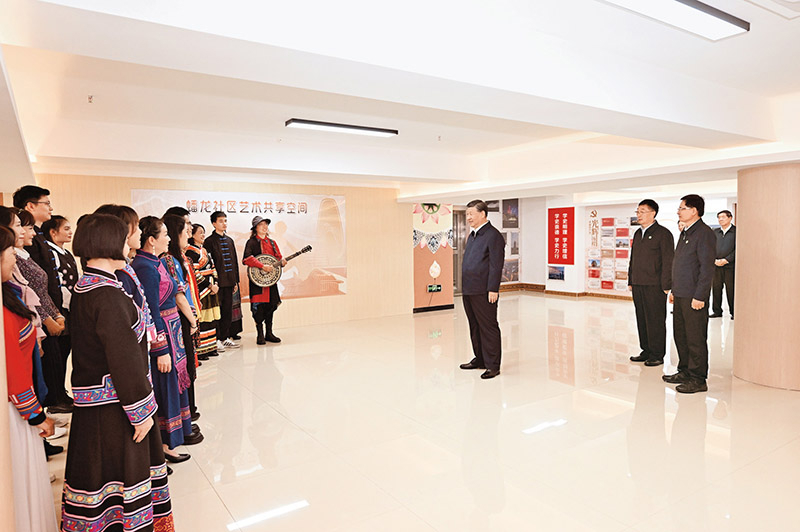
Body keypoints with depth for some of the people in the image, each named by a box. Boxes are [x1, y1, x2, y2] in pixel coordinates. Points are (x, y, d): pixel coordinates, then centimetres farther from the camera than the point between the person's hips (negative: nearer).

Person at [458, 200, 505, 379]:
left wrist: (493, 289, -19)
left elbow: (496, 265, -16)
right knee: (474, 327, 17)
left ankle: (493, 365, 7)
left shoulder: (493, 235, -10)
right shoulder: (472, 235, 18)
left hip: (483, 292, -9)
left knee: (488, 328, -1)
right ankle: (480, 359, 29)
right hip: (468, 290, 9)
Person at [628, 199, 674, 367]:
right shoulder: (638, 233, 16)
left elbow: (668, 261, -10)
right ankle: (646, 351, 22)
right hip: (638, 284, 7)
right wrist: (630, 281, 16)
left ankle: (657, 355, 9)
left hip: (654, 286, -7)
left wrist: (666, 286, -14)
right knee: (641, 320, 11)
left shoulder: (663, 233, -6)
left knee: (655, 321, 0)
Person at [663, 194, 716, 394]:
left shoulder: (704, 233, -12)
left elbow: (707, 267, -17)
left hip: (694, 297, -9)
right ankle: (685, 372, 27)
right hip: (680, 295, 9)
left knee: (695, 339, -2)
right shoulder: (685, 233, 17)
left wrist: (699, 296, -19)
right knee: (680, 335, 15)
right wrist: (674, 290, 20)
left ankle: (698, 379, 7)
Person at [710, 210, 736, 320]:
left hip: (730, 266, -4)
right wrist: (714, 260, -5)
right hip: (716, 265, 4)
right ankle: (717, 311, 14)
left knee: (731, 289, 0)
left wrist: (726, 260, -13)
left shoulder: (736, 231, 1)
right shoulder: (715, 232, 14)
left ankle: (733, 312, 9)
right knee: (716, 289, 6)